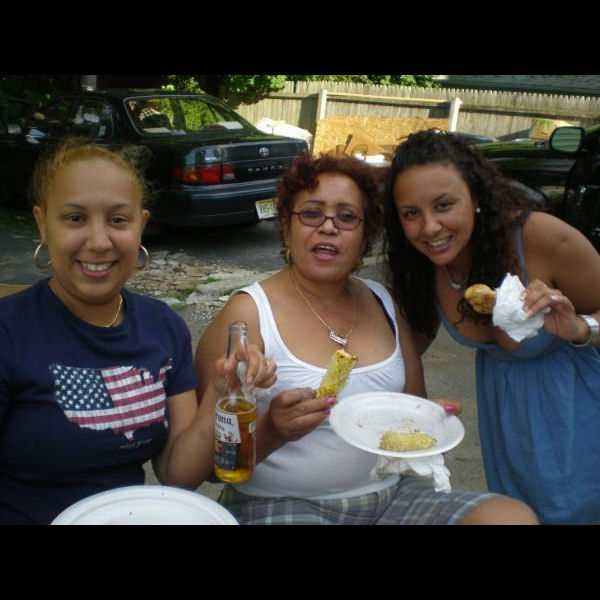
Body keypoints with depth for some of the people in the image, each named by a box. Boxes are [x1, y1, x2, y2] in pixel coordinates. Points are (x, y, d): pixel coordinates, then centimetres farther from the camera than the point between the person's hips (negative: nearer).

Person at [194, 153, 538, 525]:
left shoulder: (384, 303, 7)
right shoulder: (249, 313, -9)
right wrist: (270, 432, -28)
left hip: (391, 495, 6)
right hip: (283, 505, -5)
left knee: (514, 515, -17)